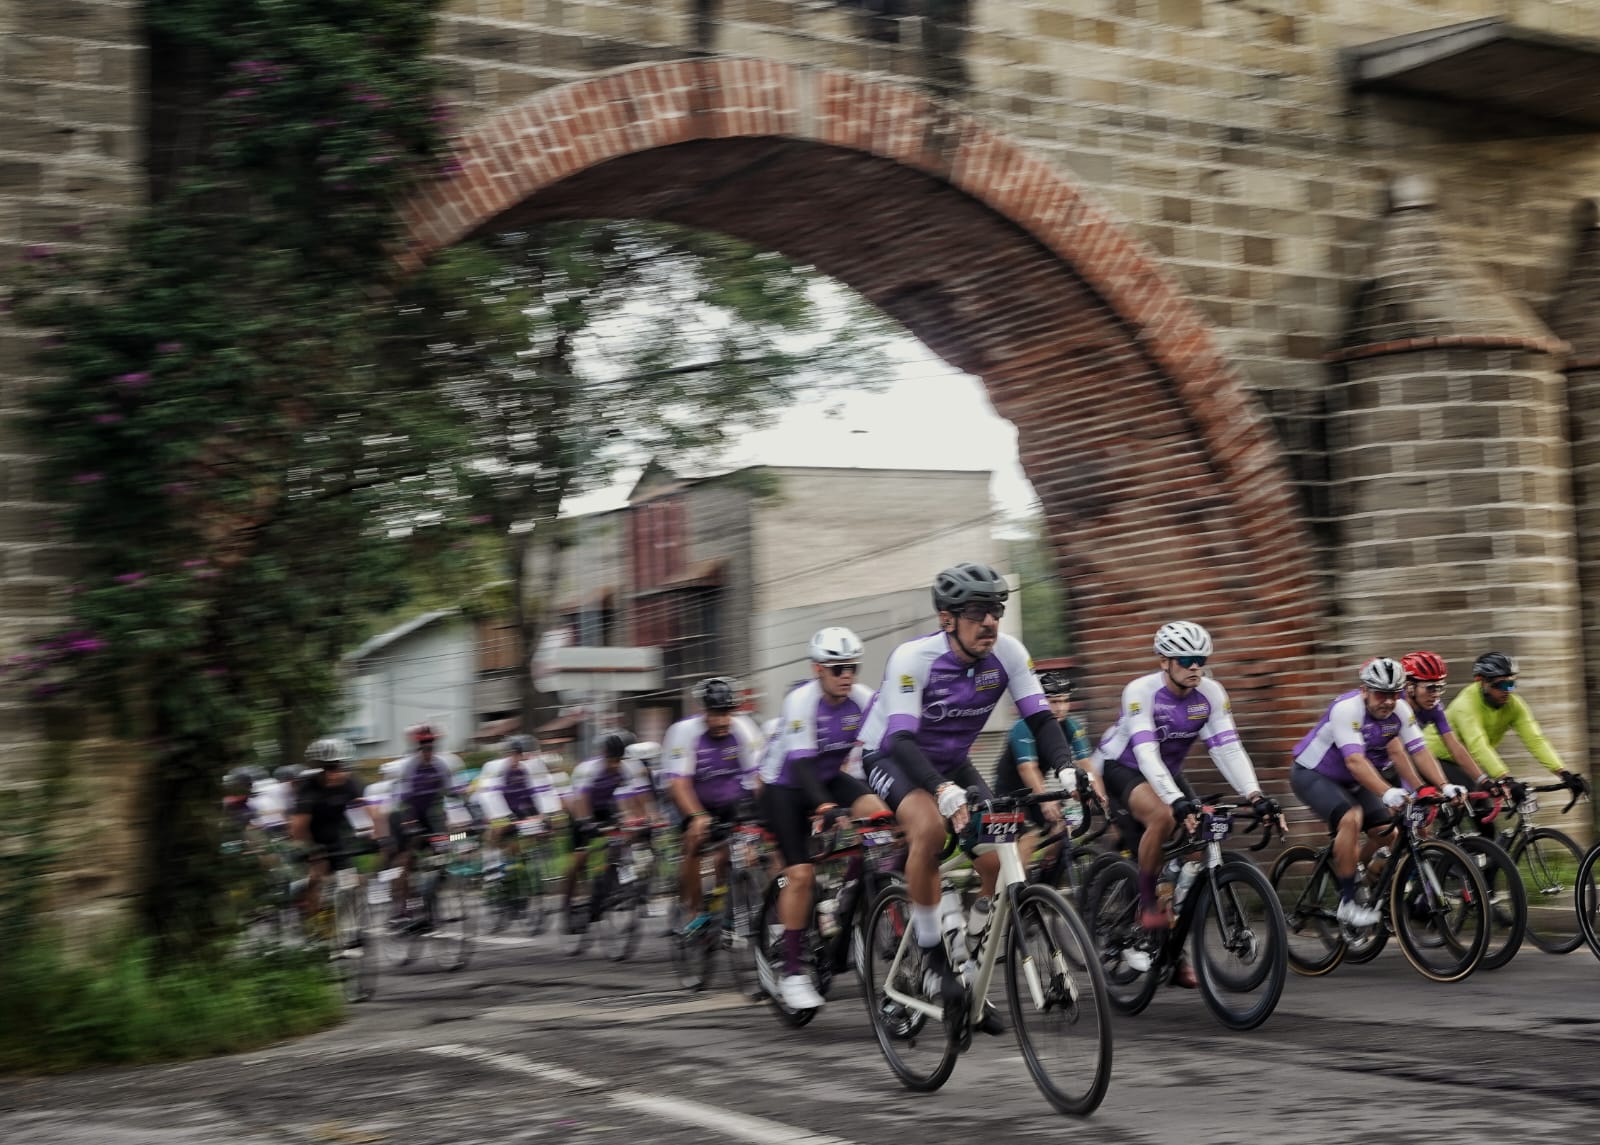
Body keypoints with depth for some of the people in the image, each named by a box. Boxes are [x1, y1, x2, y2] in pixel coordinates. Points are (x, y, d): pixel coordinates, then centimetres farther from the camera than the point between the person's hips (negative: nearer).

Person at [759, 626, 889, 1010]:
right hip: (785, 787, -5)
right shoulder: (801, 702, -25)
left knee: (877, 812, -25)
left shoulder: (862, 699, -12)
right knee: (801, 873, -16)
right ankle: (792, 972, -7)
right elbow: (802, 763, -34)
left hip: (830, 779, 5)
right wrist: (823, 806, -49)